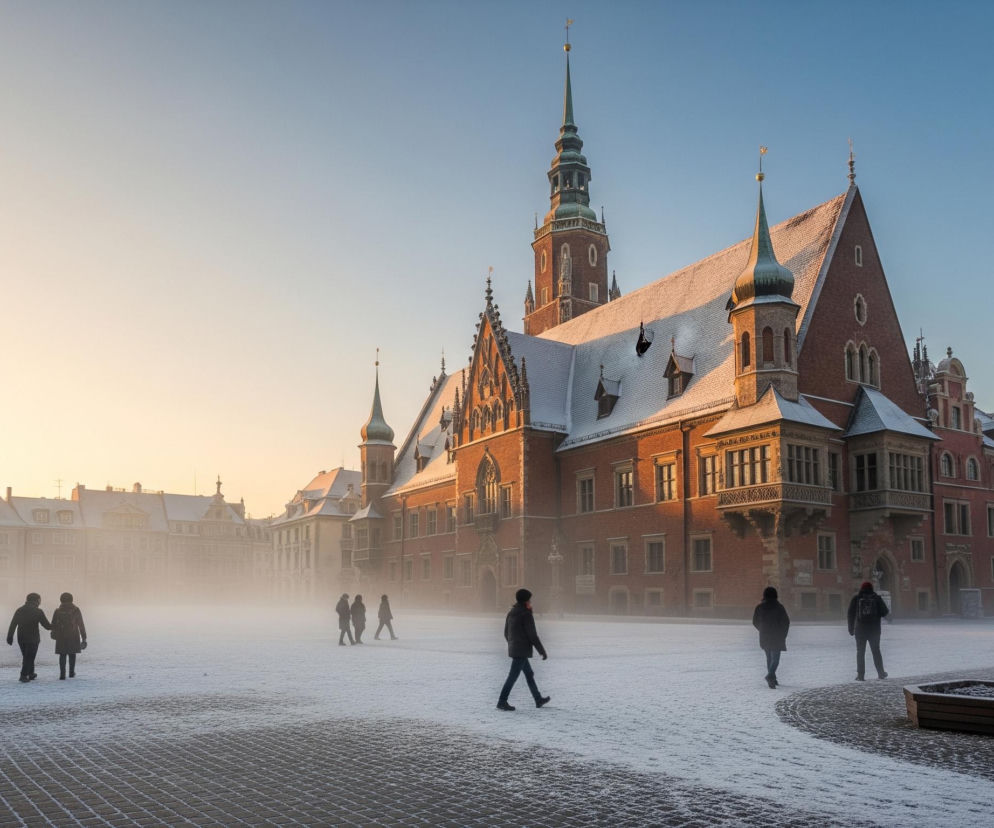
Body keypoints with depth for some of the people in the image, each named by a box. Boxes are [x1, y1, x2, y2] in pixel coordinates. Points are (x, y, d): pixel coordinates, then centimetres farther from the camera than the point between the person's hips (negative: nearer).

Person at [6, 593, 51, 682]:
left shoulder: (19, 610, 6)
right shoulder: (38, 611, -7)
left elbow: (13, 625, 4)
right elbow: (47, 625, -5)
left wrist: (10, 637, 7)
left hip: (21, 638, 5)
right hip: (33, 639, -5)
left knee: (27, 657, 18)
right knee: (29, 657, 2)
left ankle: (31, 673, 27)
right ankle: (24, 675, -6)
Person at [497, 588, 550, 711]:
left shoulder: (511, 613, 9)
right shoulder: (526, 614, -15)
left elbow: (506, 633, 15)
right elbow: (533, 636, -16)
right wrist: (542, 651, -8)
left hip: (513, 649, 9)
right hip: (523, 651, -9)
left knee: (529, 674, 17)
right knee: (513, 676, -6)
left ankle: (538, 699, 26)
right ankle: (502, 702, -6)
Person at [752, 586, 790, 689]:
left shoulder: (759, 607, 0)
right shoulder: (779, 607, -8)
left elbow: (755, 622, 6)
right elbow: (786, 621, -5)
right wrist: (783, 634, 7)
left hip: (764, 637, 3)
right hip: (777, 637, -3)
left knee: (769, 658, 18)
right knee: (775, 659, -3)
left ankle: (772, 678, 22)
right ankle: (770, 676, -25)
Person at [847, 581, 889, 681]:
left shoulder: (856, 598, 1)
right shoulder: (876, 598, 0)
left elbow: (851, 614, 0)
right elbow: (884, 612, 0)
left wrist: (851, 628, 5)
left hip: (860, 629, -1)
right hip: (874, 629, 1)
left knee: (860, 652, 3)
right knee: (876, 651, 14)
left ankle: (860, 674, -2)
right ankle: (881, 673, 16)